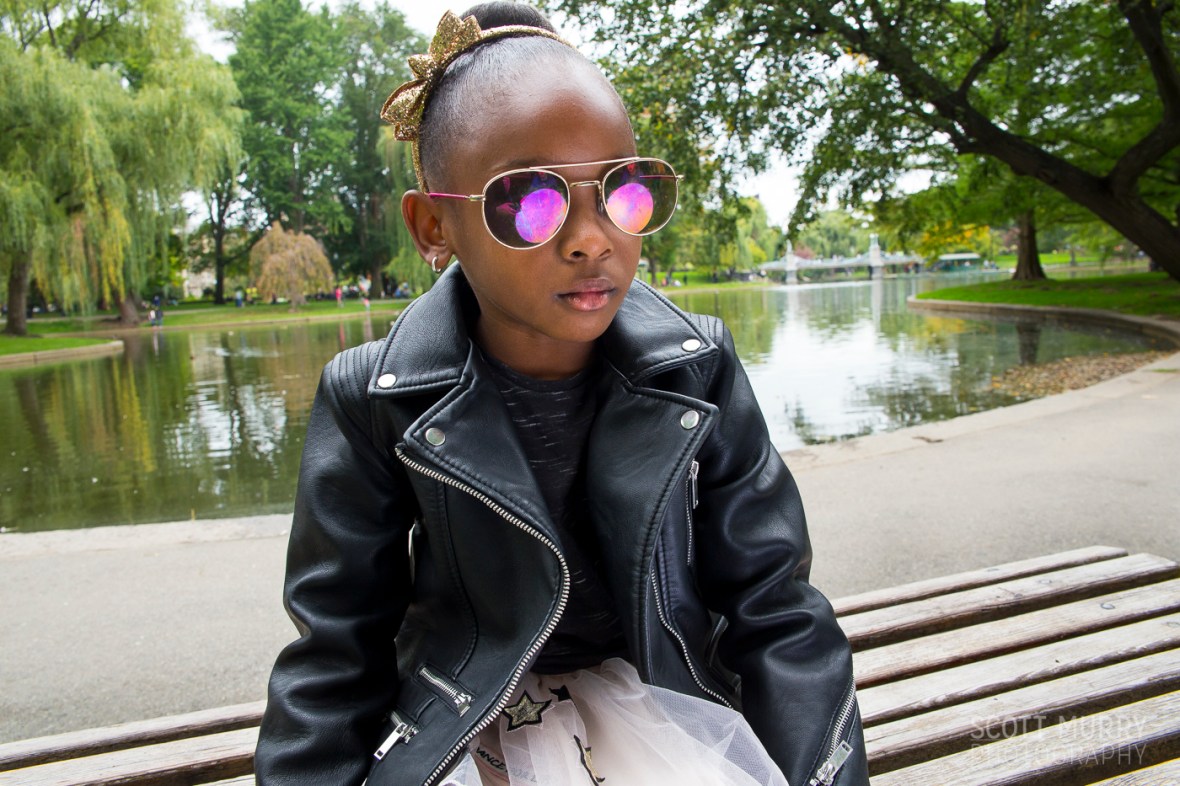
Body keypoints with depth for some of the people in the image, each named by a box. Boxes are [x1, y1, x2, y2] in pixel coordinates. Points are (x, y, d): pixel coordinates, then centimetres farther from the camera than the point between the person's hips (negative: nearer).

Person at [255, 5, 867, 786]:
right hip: (459, 714, -1)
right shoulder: (377, 403, -14)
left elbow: (774, 610, -6)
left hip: (653, 689, 2)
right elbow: (336, 657, -7)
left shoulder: (698, 371, -10)